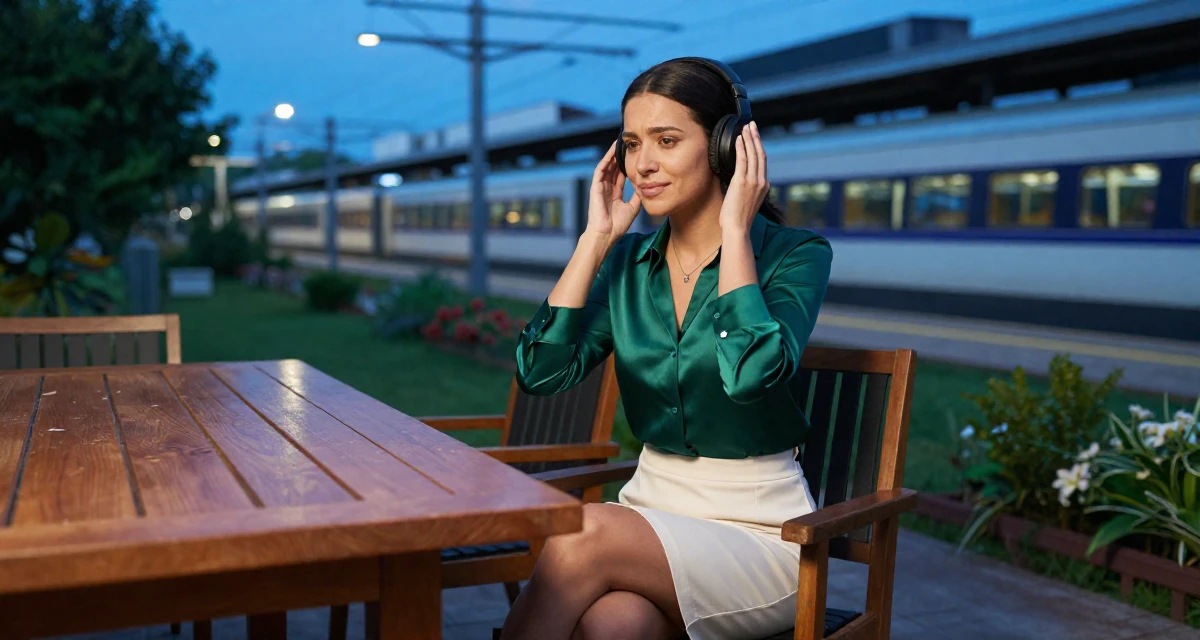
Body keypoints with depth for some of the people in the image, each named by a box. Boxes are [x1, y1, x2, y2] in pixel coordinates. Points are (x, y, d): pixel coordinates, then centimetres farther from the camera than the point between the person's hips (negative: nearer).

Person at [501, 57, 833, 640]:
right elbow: (540, 372, -7)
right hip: (653, 514, 3)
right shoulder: (629, 260, 6)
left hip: (758, 533, -3)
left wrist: (735, 231, -18)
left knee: (584, 535, -30)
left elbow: (752, 373, -27)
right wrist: (597, 238, -4)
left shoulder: (796, 254, -7)